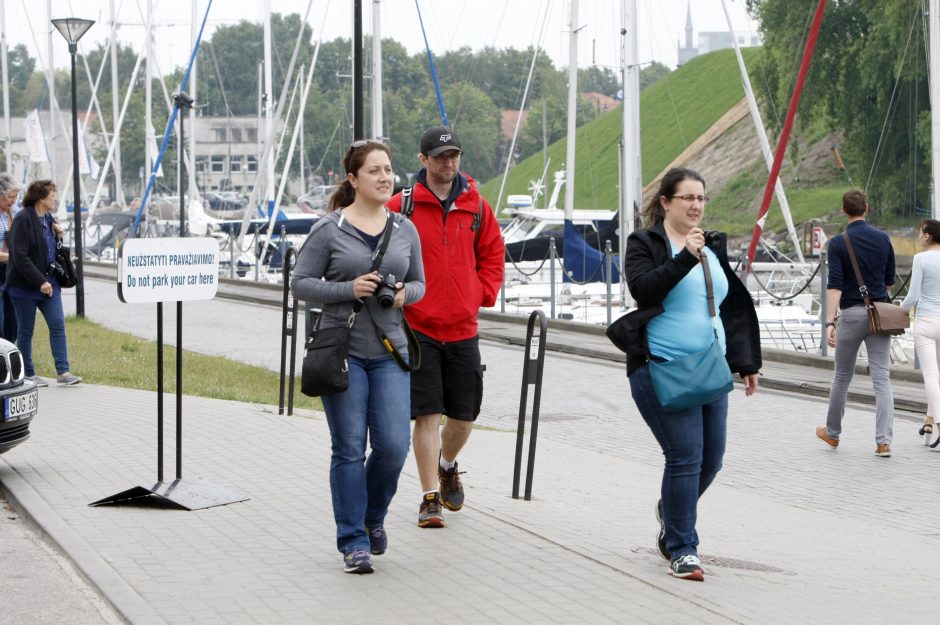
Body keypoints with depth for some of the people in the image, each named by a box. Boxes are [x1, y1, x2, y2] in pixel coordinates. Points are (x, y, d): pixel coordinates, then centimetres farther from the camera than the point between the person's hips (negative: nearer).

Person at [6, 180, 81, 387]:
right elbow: (20, 256, -20)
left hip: (49, 282, 7)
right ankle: (28, 375, 12)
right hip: (25, 285, -7)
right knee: (26, 330, 3)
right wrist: (40, 282, -22)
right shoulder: (23, 220, -14)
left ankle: (63, 371, -2)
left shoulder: (48, 218, 11)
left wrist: (58, 235, 2)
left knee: (58, 325, -1)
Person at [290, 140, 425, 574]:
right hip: (342, 349, -3)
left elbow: (419, 283, 17)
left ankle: (373, 515, 24)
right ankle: (354, 542, 10)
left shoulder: (405, 229, 8)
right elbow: (300, 283, -3)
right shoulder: (329, 229, -4)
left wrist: (404, 293, -6)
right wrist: (349, 289, -16)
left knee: (394, 446, -5)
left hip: (390, 351, 3)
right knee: (349, 450, 0)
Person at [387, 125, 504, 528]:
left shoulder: (476, 206, 6)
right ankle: (430, 498, 2)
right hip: (418, 327, -3)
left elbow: (493, 254, 16)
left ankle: (447, 466, 40)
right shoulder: (402, 206, -5)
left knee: (464, 414, 10)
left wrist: (483, 295, 4)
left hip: (463, 328, 3)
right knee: (427, 414, -6)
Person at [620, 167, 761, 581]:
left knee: (711, 458, 7)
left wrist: (745, 363, 16)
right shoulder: (645, 244, -1)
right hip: (661, 368, -6)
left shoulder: (714, 249, 16)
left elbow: (734, 310, 21)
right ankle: (681, 550, -2)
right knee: (685, 456, -12)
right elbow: (642, 288, -19)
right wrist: (685, 257, -26)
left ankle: (671, 511, 36)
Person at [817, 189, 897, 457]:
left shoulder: (838, 243, -7)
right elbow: (890, 281, 13)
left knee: (842, 376, 13)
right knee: (881, 378, -1)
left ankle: (832, 432, 28)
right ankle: (884, 441, -10)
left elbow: (835, 285, -15)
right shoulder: (883, 239, 4)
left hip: (852, 314, -2)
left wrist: (830, 322, -18)